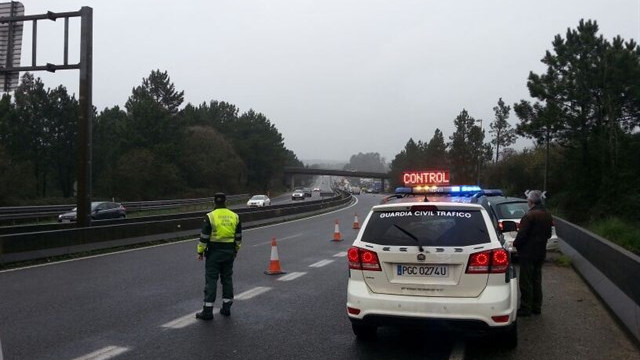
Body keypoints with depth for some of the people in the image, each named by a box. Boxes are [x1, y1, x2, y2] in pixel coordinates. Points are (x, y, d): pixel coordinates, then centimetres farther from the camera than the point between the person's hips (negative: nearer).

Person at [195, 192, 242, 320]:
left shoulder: (210, 217, -10)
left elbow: (204, 237, -10)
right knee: (227, 279, 13)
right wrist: (236, 250, 21)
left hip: (214, 252, -4)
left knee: (211, 280, -1)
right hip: (229, 252, 4)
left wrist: (200, 252, 0)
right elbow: (239, 236, 11)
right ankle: (226, 307, 18)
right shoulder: (234, 216, 5)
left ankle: (208, 311, 0)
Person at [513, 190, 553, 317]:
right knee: (536, 280, 16)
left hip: (528, 253, -8)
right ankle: (536, 307, 22)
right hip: (541, 253, 8)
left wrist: (515, 244, -4)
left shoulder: (530, 215, -19)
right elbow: (548, 234, 17)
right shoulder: (547, 216, 9)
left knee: (526, 282, -1)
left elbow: (522, 234, -20)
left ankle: (526, 308, 2)